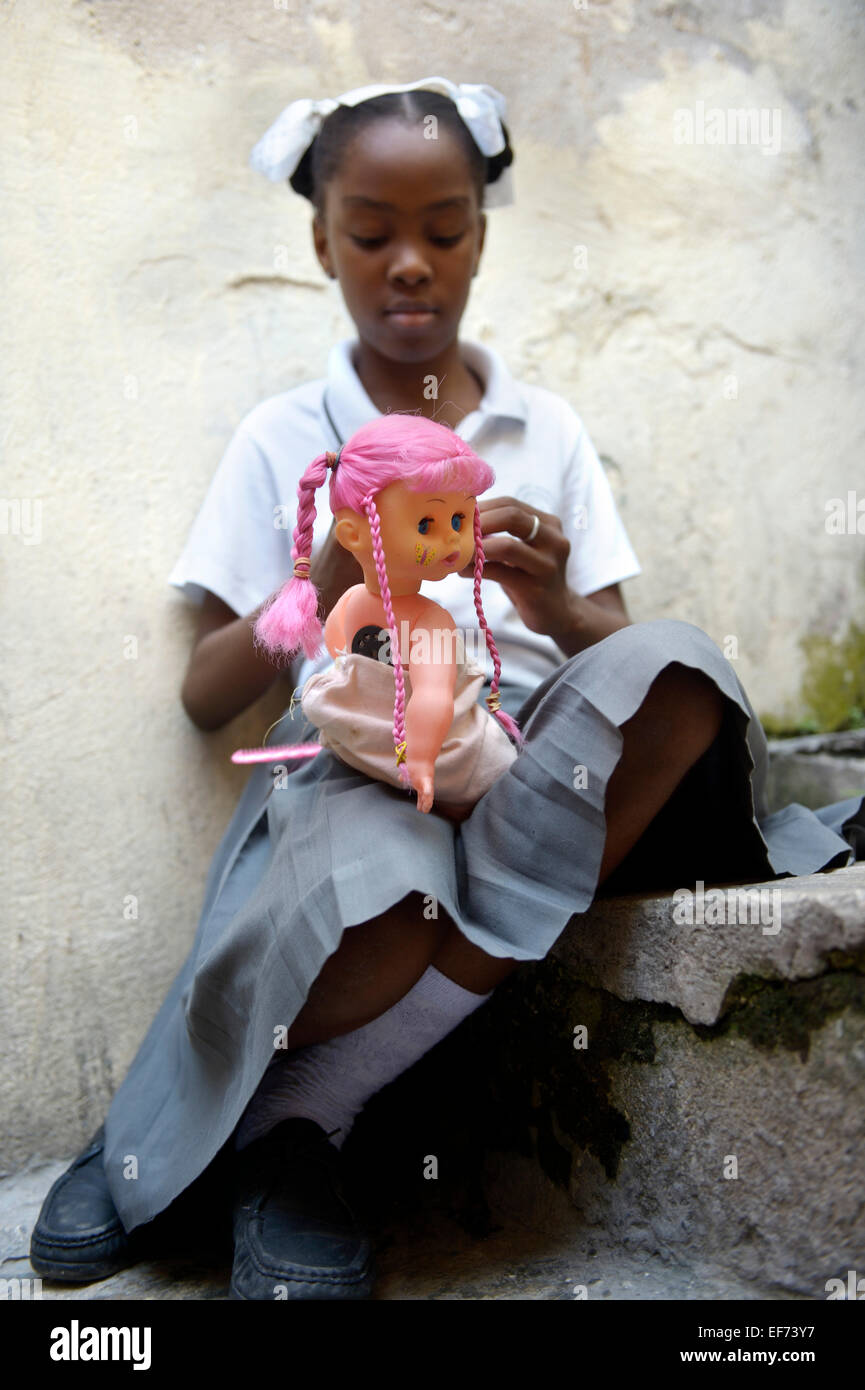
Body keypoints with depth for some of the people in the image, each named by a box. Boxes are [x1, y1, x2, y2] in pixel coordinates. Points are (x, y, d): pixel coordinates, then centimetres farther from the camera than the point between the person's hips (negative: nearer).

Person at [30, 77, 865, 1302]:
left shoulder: (547, 425, 15)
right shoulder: (284, 435, 9)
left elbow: (622, 659, 10)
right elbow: (207, 696, 5)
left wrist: (559, 607, -13)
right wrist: (322, 592, -14)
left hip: (538, 751, 4)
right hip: (356, 752, -3)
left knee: (674, 667, -33)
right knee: (380, 936, -41)